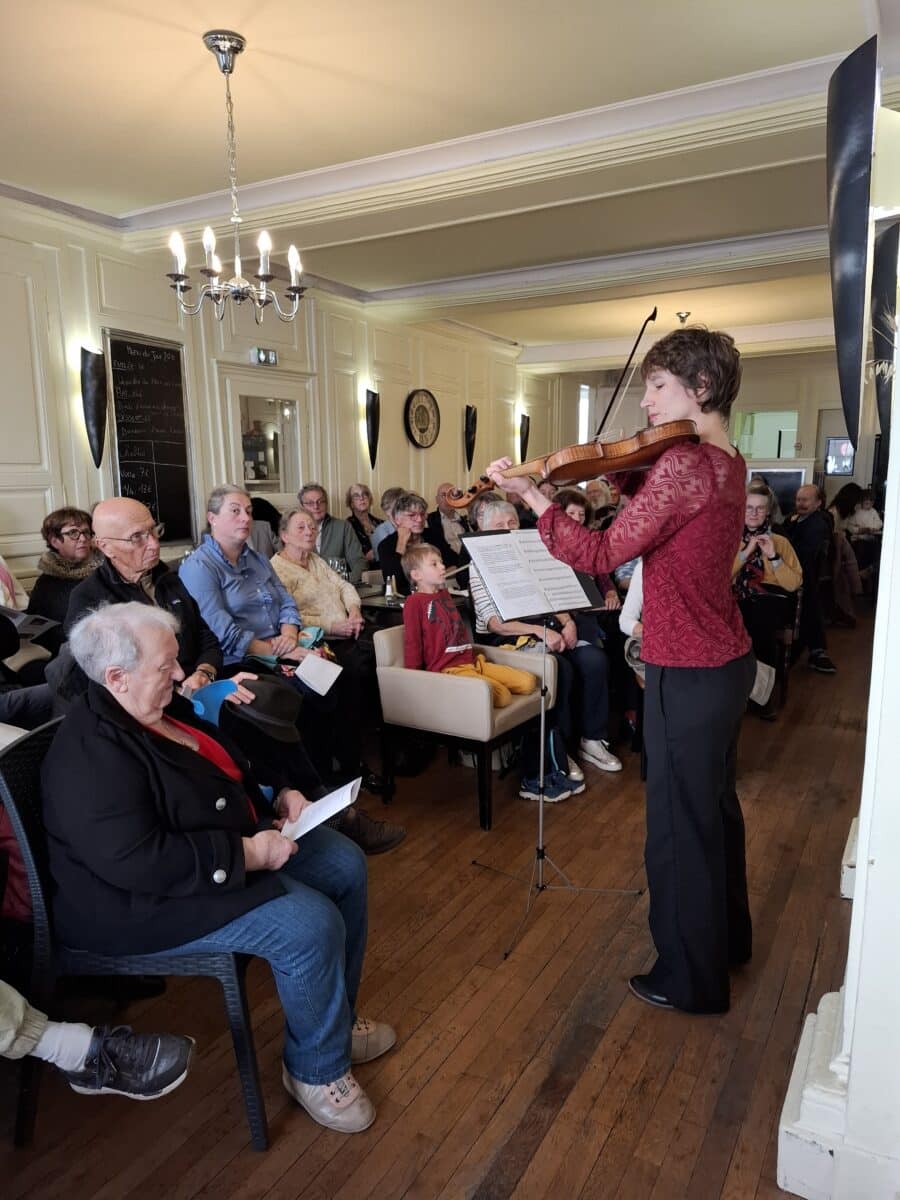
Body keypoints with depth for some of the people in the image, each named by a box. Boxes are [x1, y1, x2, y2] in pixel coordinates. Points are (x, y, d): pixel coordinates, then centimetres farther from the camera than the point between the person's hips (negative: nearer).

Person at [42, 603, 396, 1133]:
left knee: (346, 865, 5)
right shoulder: (90, 756, -26)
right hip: (147, 904, -10)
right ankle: (318, 1069, 4)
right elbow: (136, 862, -33)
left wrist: (279, 794, 1)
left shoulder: (163, 707, 3)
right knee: (311, 925, -24)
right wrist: (247, 854, -28)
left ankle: (336, 1018, 22)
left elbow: (230, 765, 17)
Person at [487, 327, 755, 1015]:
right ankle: (727, 936, 45)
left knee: (679, 827, 6)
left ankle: (690, 978, 25)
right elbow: (657, 507, 17)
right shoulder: (727, 463, 7)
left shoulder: (681, 463, -22)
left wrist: (530, 495, -18)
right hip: (728, 662, 10)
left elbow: (604, 555, -24)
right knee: (715, 806, 24)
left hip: (687, 675, -10)